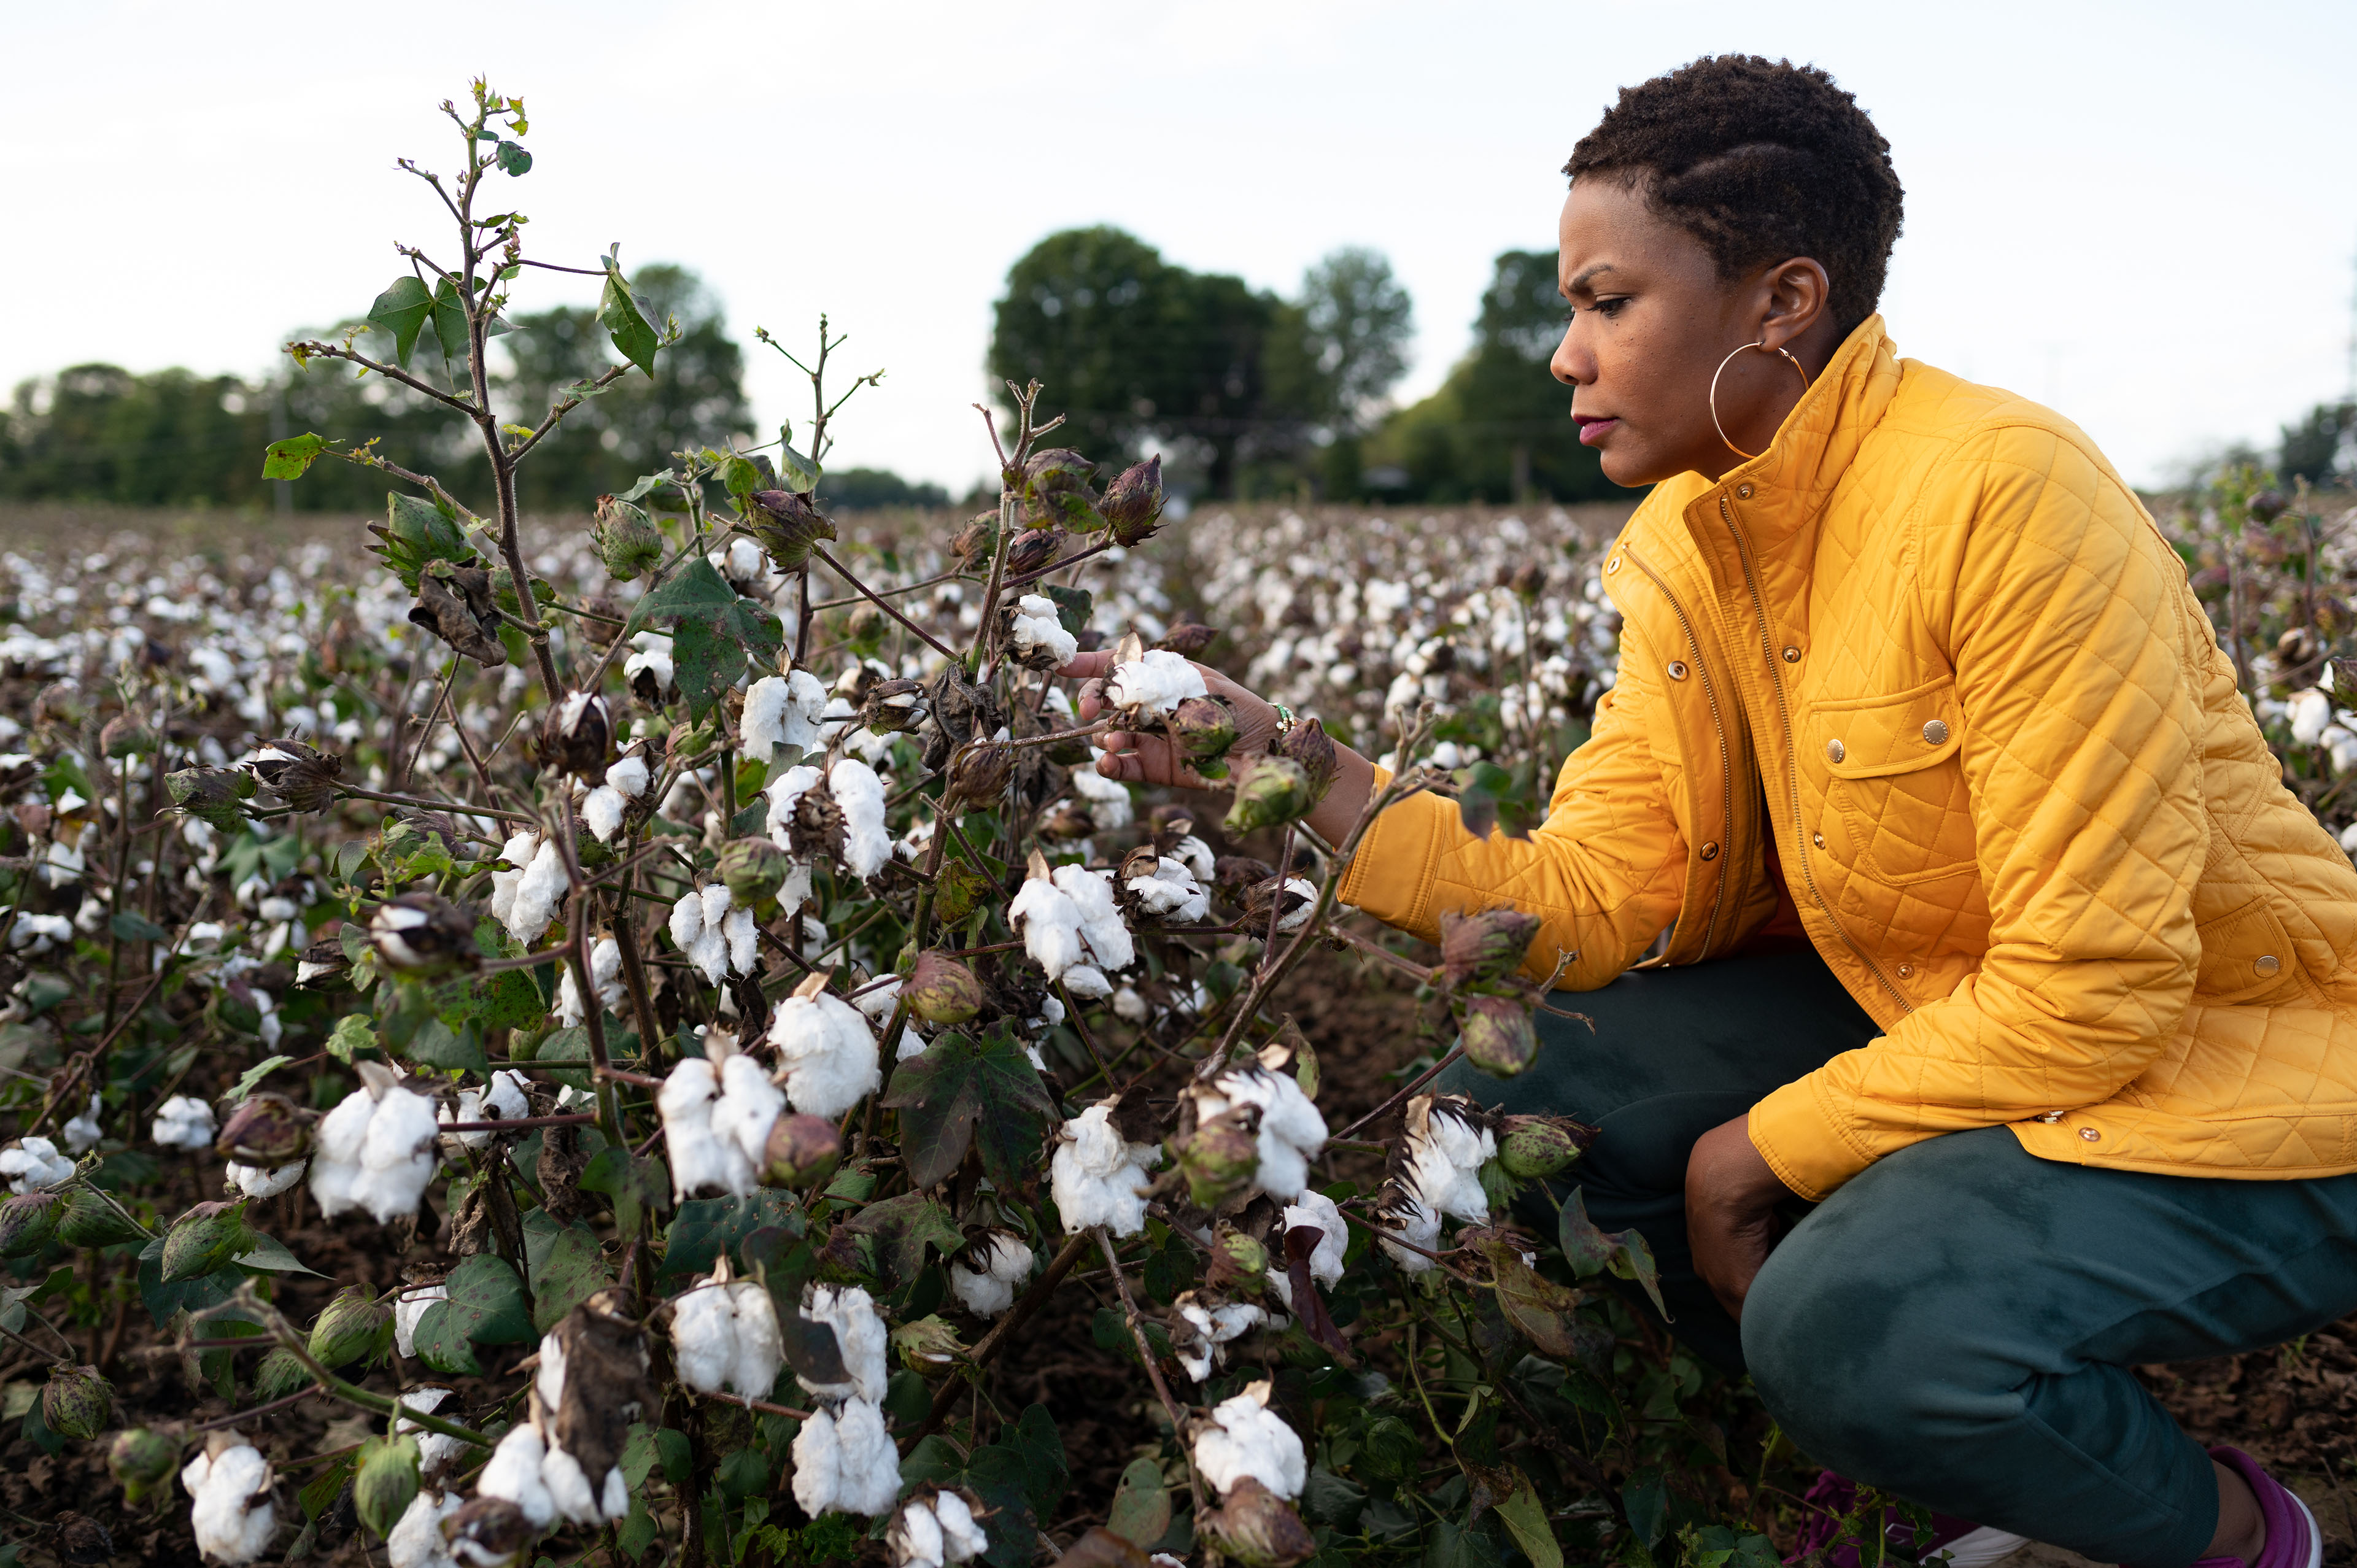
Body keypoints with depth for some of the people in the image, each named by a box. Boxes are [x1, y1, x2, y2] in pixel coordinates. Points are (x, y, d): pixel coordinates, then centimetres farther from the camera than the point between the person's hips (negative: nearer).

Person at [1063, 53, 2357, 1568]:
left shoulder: (2002, 493, -25)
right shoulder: (1684, 547, -1)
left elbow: (2090, 993, -25)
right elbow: (1599, 899, -6)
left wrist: (1770, 1146, -15)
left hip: (2232, 1070, -7)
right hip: (1931, 1023, 8)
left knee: (1846, 1319, -31)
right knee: (1528, 1082, -5)